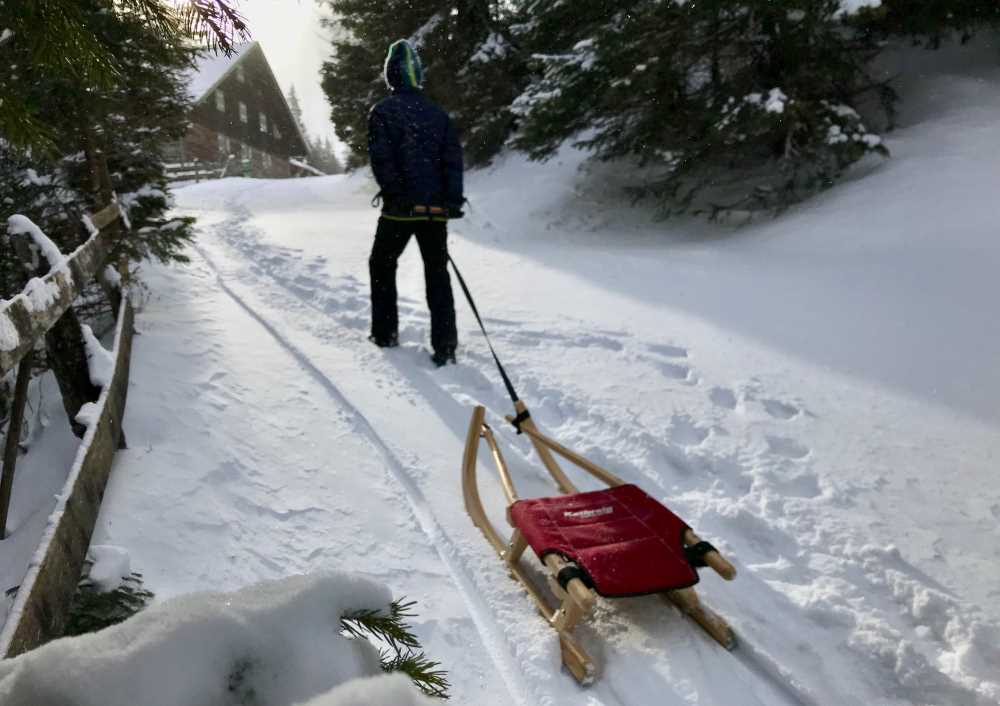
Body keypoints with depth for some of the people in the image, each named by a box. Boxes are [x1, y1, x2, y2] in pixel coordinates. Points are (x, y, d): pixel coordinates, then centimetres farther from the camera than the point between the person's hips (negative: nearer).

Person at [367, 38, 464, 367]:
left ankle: (385, 333, 20)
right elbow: (453, 159, 5)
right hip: (436, 207, 3)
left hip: (400, 207, -3)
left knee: (382, 265, 17)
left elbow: (381, 158, -10)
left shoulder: (382, 111, 0)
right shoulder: (439, 114, 11)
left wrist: (396, 194, -9)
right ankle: (445, 346, -1)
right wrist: (453, 199, 4)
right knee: (438, 274, 7)